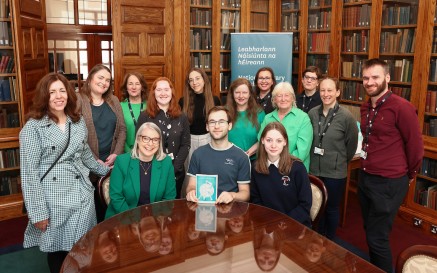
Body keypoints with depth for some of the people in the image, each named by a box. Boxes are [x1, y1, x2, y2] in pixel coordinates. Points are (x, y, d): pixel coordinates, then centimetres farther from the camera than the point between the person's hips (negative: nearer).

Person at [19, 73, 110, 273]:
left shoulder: (78, 121, 6)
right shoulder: (33, 127, -9)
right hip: (54, 200, -4)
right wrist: (37, 212, -13)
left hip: (82, 195, 4)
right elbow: (28, 173, -11)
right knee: (57, 250, 10)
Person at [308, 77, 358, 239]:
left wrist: (341, 161, 6)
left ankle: (330, 241, 34)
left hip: (335, 172, -3)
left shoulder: (346, 116, -13)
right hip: (314, 169, 4)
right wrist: (314, 159, 10)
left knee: (331, 208, 13)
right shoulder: (312, 113, -2)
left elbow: (352, 143, -3)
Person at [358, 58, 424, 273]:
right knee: (370, 232, 21)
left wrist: (410, 174, 4)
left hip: (388, 183, -8)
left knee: (377, 238, 2)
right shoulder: (366, 108, 7)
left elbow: (415, 145, -9)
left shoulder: (402, 107, -17)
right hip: (365, 178, 8)